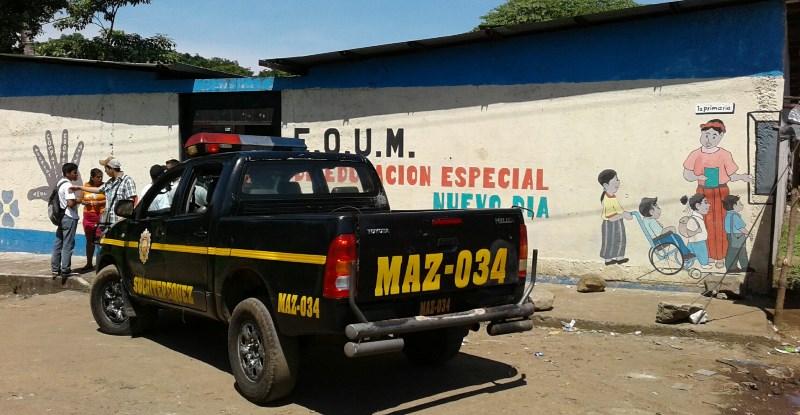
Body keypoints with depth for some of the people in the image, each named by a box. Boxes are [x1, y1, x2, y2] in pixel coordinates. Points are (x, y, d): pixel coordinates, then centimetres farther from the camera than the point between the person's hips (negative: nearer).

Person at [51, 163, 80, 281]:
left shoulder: (59, 183, 14)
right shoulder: (68, 185, -15)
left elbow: (62, 201, 17)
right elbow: (71, 203, -24)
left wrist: (76, 200, 12)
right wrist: (78, 201, -6)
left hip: (60, 217, 9)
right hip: (69, 218, -9)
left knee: (58, 244, 12)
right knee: (68, 245, -4)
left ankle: (55, 269, 17)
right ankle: (65, 271, -2)